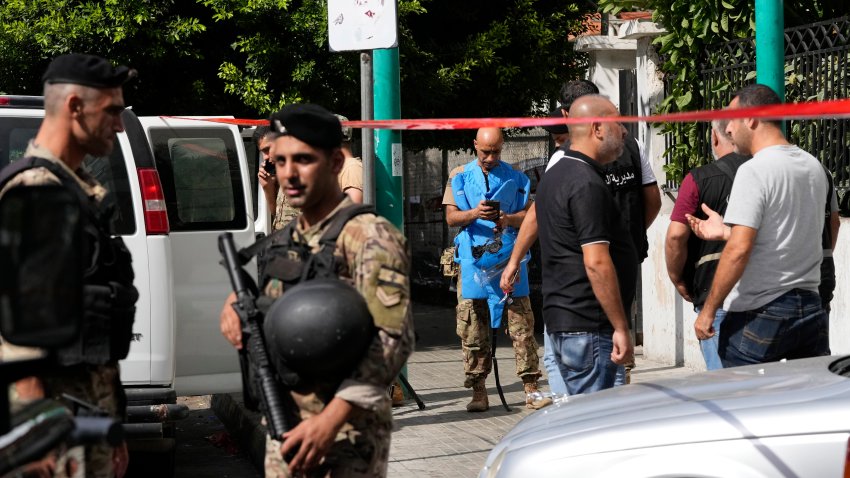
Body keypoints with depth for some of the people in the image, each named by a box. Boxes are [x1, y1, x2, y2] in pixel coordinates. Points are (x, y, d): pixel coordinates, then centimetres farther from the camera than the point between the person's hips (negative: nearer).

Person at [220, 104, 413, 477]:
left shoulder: (368, 236, -10)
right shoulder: (280, 243, 12)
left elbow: (392, 339, -19)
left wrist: (331, 419, -26)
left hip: (349, 438, -7)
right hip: (283, 432, 7)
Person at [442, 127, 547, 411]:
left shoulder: (515, 178, 11)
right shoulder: (460, 176, 10)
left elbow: (528, 214, 7)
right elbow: (451, 217, 4)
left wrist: (509, 219, -14)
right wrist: (474, 213, -17)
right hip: (473, 261, 0)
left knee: (522, 327, -4)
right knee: (473, 332, 0)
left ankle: (530, 389, -1)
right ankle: (478, 392, 7)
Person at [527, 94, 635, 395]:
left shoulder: (554, 176, 16)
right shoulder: (587, 184, -16)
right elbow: (596, 262, -22)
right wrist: (621, 328, -19)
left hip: (560, 320, 10)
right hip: (588, 325, -10)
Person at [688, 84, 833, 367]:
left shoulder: (754, 171, -14)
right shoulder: (814, 167, 10)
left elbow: (740, 249, -20)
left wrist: (708, 309, -13)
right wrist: (725, 232, 21)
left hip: (760, 314, -7)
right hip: (811, 307, 7)